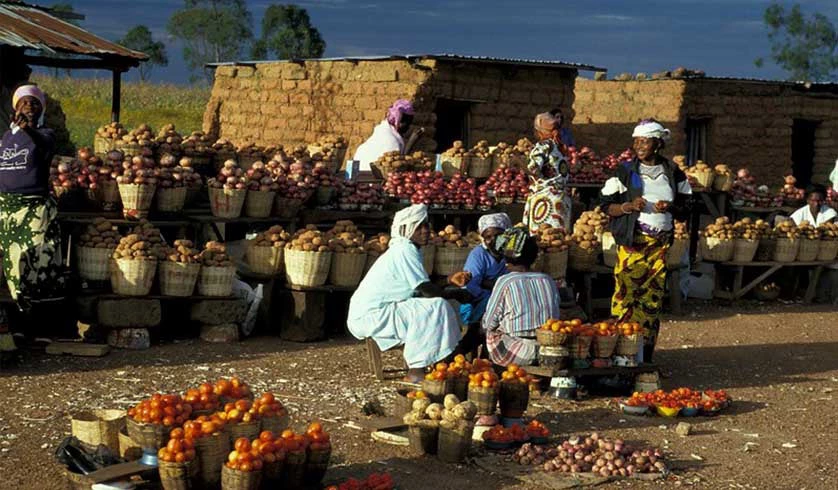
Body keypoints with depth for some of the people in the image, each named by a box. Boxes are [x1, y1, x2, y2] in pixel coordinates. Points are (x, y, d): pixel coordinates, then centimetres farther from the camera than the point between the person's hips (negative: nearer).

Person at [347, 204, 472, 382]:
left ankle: (414, 367, 11)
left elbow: (421, 290, 15)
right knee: (436, 306, -18)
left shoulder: (402, 249, 15)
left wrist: (452, 292, 3)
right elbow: (427, 290, -21)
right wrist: (456, 294, -5)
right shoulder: (405, 250, -15)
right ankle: (416, 371, -17)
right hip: (370, 315, -11)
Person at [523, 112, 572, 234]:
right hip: (562, 196, 7)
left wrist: (540, 180, -7)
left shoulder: (542, 146, -9)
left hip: (544, 196, -7)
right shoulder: (560, 147, 13)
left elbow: (533, 168, -22)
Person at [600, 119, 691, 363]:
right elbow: (607, 206, 2)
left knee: (654, 296, 2)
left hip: (661, 242, 3)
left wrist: (670, 207, -7)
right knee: (628, 292, -10)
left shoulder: (673, 172, 10)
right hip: (632, 241, -3)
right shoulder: (626, 170, 2)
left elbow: (684, 207, 15)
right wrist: (629, 206, -16)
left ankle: (646, 356, 7)